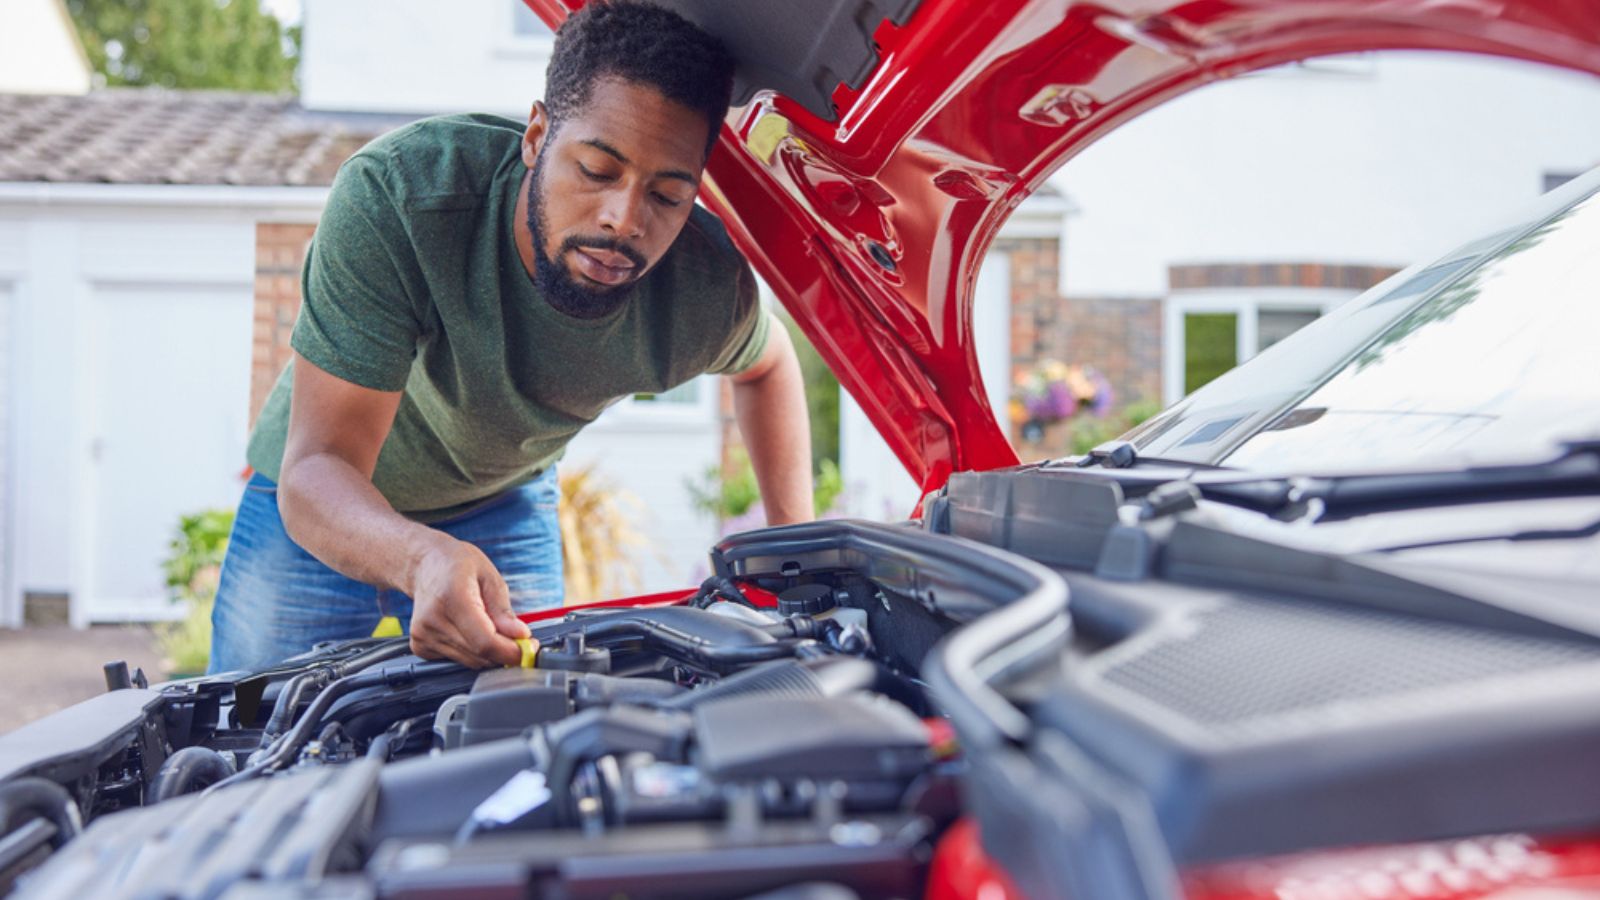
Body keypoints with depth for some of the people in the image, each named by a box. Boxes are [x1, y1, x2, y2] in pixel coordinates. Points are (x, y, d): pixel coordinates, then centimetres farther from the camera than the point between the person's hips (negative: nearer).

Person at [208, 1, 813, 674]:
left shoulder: (708, 289, -28)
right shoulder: (394, 194, -39)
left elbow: (768, 362, -1)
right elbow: (317, 468, -40)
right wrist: (421, 559, -61)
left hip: (505, 508, 2)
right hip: (322, 512, -2)